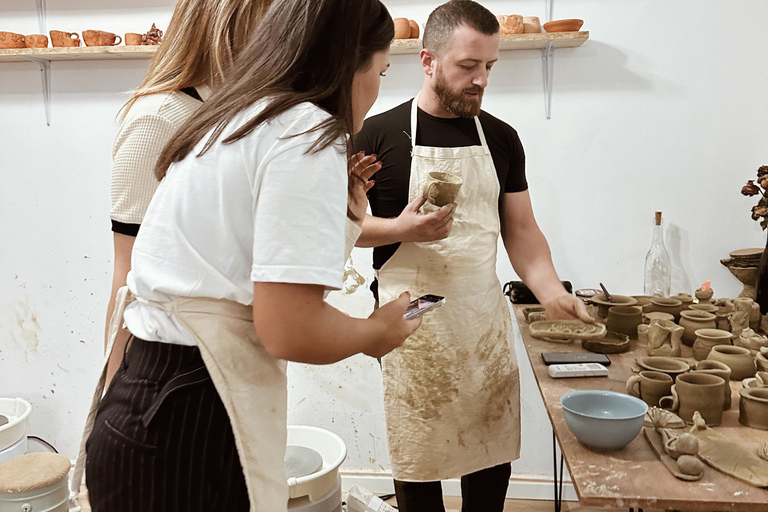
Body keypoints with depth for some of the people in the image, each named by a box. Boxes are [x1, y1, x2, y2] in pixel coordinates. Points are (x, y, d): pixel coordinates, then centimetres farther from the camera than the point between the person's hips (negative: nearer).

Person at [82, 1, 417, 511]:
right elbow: (290, 329, -23)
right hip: (194, 429, -9)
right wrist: (375, 331, -3)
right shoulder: (309, 131, -15)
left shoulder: (225, 124, 14)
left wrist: (340, 208, 19)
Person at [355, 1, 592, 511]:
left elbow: (521, 229, 9)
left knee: (494, 457, 10)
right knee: (417, 459, 6)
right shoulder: (380, 135, -4)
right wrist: (401, 228, -18)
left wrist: (551, 291, -7)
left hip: (485, 319, 4)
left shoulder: (501, 137, 8)